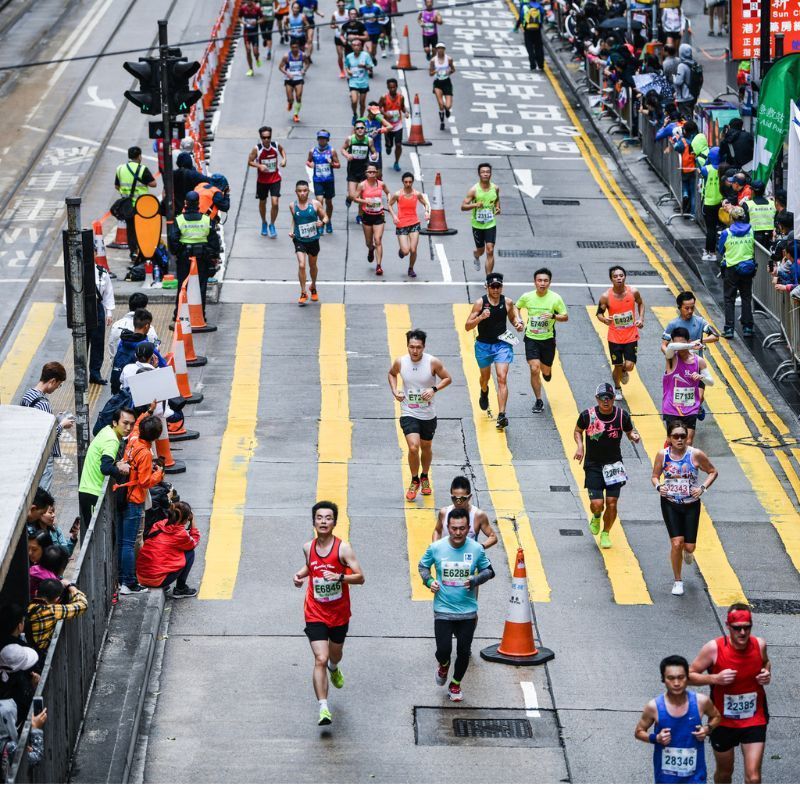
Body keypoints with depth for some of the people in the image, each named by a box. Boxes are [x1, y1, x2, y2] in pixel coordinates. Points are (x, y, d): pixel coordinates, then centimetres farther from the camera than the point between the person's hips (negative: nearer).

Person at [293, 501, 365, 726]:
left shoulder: (343, 548, -15)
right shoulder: (308, 547, -4)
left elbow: (360, 577, -18)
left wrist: (340, 577, -35)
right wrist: (300, 574, -1)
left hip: (339, 613, 0)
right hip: (315, 614, 0)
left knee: (335, 655, 24)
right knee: (320, 659, -14)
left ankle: (334, 669, 62)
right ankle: (323, 708, -14)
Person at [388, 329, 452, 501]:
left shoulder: (433, 362, -15)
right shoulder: (400, 362, -10)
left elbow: (447, 379, -2)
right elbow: (392, 374, 13)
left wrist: (434, 389, -19)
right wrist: (394, 391, -4)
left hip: (428, 415, 1)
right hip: (408, 414, -1)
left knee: (426, 448, 17)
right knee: (413, 447, -17)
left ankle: (424, 477, 45)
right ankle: (414, 481, 6)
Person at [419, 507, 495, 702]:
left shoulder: (476, 549, -8)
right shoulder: (436, 548, -9)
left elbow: (489, 571, 6)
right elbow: (423, 565, 9)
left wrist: (475, 580, -13)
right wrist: (428, 580, -10)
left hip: (468, 612, 1)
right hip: (443, 610, -1)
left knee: (463, 652, 8)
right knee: (443, 651, -7)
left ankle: (455, 684, 34)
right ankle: (443, 665, 31)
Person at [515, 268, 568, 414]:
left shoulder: (555, 298, -12)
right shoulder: (527, 297, -8)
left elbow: (565, 317, -5)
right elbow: (516, 307, 13)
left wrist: (553, 316, -24)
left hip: (548, 339, 0)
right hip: (531, 338, 0)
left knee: (546, 372, 10)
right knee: (534, 369, -13)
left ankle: (546, 370, 50)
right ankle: (538, 401, 2)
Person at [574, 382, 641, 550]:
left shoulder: (622, 415, -8)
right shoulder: (587, 415, -11)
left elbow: (629, 432, 9)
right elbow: (577, 430, 7)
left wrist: (634, 436, -15)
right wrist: (580, 446, -11)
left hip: (614, 465, 1)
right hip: (593, 465, -1)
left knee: (612, 503, -2)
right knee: (597, 504, -11)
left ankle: (605, 534, 24)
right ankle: (596, 517, 28)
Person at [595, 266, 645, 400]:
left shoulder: (633, 292, -10)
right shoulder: (606, 297, -15)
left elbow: (640, 304, 11)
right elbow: (599, 313, -3)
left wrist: (641, 319, -3)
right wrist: (604, 319, -26)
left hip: (631, 336, 1)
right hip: (615, 337, -1)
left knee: (629, 366, -7)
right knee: (617, 366, 7)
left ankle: (624, 371, 32)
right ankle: (617, 389, 37)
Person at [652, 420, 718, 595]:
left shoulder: (696, 455, -13)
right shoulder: (662, 455, -8)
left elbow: (713, 472, 0)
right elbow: (655, 476, 5)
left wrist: (703, 488, -15)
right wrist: (658, 486, -17)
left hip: (691, 504, 0)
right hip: (670, 504, 0)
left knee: (689, 547, 1)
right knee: (676, 543, -10)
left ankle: (687, 551, 42)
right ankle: (677, 581, 10)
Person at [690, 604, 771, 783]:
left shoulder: (759, 645, -9)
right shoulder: (713, 648, -19)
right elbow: (689, 675, -12)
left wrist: (767, 674, -8)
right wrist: (715, 678, -28)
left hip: (754, 721, 1)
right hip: (723, 722, -1)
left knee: (753, 777, -7)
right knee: (724, 772, 19)